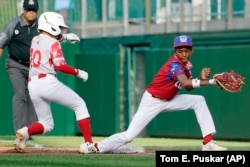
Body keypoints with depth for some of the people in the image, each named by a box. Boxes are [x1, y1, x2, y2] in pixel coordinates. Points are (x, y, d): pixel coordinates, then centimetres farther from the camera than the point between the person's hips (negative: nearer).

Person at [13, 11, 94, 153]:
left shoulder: (35, 40, 18)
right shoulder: (53, 43, -3)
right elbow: (60, 66, -14)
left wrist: (64, 37, 35)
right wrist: (78, 73, -2)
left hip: (32, 85, 7)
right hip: (47, 82, -7)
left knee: (47, 125, 16)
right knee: (80, 105, 6)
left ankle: (26, 131, -16)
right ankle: (88, 142, -7)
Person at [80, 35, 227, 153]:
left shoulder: (185, 63, 0)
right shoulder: (174, 64, -25)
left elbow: (189, 87, 4)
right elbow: (186, 83, -43)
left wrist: (202, 77, -13)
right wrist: (211, 82, -48)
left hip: (169, 100, 8)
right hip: (152, 101, -8)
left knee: (198, 101, -4)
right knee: (129, 135, -14)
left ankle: (208, 142, -7)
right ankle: (95, 147, 2)